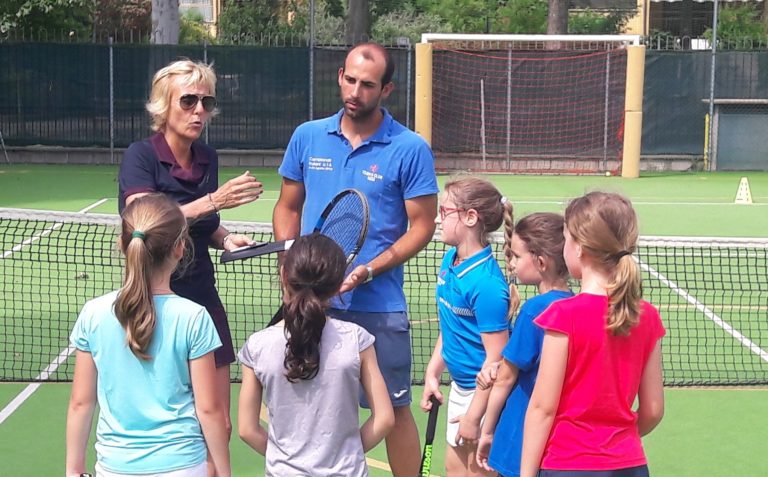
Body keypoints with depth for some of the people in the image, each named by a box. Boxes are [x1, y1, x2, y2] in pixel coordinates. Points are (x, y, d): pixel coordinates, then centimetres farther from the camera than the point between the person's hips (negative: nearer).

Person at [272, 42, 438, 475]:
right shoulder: (308, 138, 5)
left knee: (394, 408, 4)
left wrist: (369, 269, -17)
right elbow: (288, 206, 15)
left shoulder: (410, 150, -6)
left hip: (378, 305, -3)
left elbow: (422, 225, -5)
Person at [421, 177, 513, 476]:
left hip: (485, 392, -9)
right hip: (460, 385, 9)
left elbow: (496, 357, -24)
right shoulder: (450, 260, 1)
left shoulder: (486, 283, -26)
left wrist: (473, 416, -20)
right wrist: (432, 373, 12)